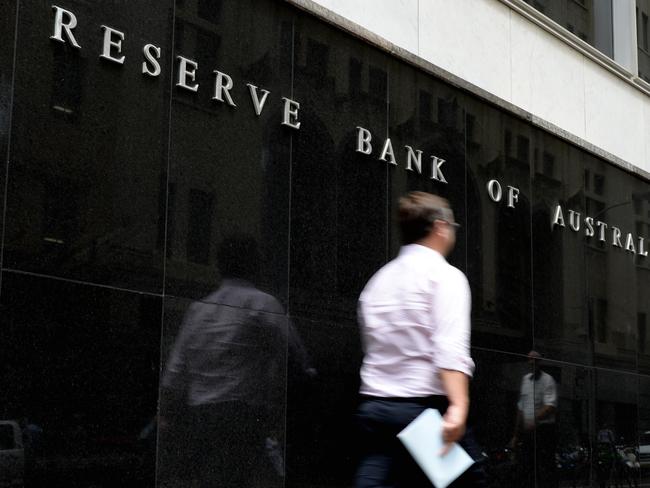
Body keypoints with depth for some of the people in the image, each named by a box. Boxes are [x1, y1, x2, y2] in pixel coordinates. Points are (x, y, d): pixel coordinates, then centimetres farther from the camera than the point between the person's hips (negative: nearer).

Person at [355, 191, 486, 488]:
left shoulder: (378, 279, 16)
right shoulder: (445, 275, -4)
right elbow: (451, 347, -18)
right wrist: (459, 405, -28)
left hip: (373, 407, 6)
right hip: (425, 406, -6)